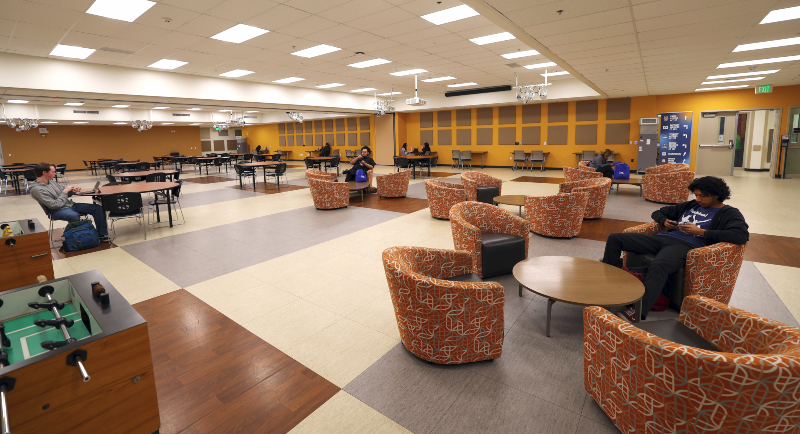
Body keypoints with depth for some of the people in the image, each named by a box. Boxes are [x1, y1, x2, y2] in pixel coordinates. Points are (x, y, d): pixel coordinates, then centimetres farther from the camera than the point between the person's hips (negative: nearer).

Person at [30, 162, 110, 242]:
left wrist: (72, 191, 0)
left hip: (70, 205, 9)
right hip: (58, 211, -9)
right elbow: (54, 205, -18)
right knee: (74, 216, -42)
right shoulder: (36, 189, -13)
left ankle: (102, 234, -7)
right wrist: (65, 192, -13)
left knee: (97, 208, -5)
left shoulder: (51, 182, 11)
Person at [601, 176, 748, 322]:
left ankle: (637, 312, -48)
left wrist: (701, 231, -9)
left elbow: (742, 236, -8)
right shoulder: (691, 205, 30)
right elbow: (658, 213, 37)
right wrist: (665, 221, 13)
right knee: (615, 238, -10)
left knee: (658, 266, -42)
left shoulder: (728, 213, 12)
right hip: (663, 238, 7)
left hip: (687, 245, -7)